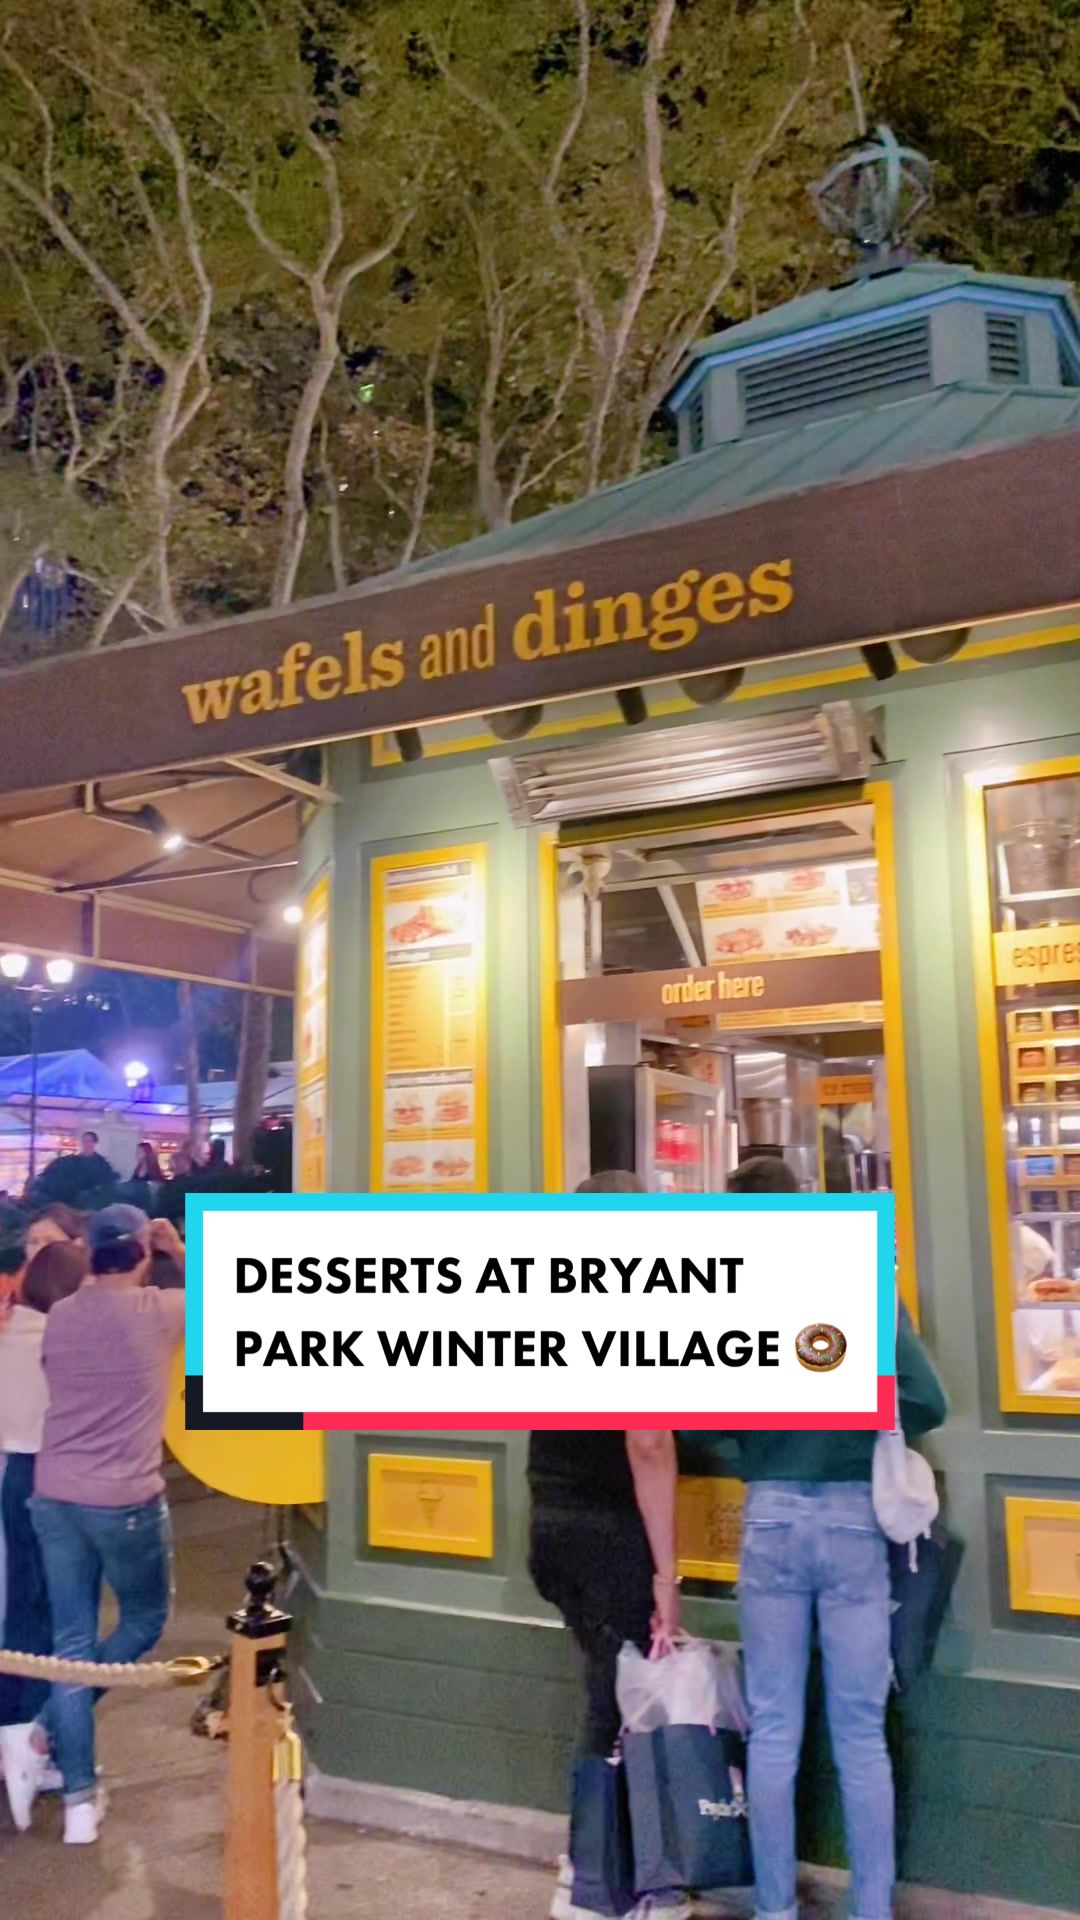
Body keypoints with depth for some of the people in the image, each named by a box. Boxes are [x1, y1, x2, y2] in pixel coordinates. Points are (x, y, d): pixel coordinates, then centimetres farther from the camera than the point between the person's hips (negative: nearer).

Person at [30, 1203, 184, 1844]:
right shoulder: (159, 1311, -9)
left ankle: (80, 1797, 13)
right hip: (126, 1500, -5)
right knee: (144, 1620, 18)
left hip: (54, 1495, 5)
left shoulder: (60, 1317, 5)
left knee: (72, 1640, 11)